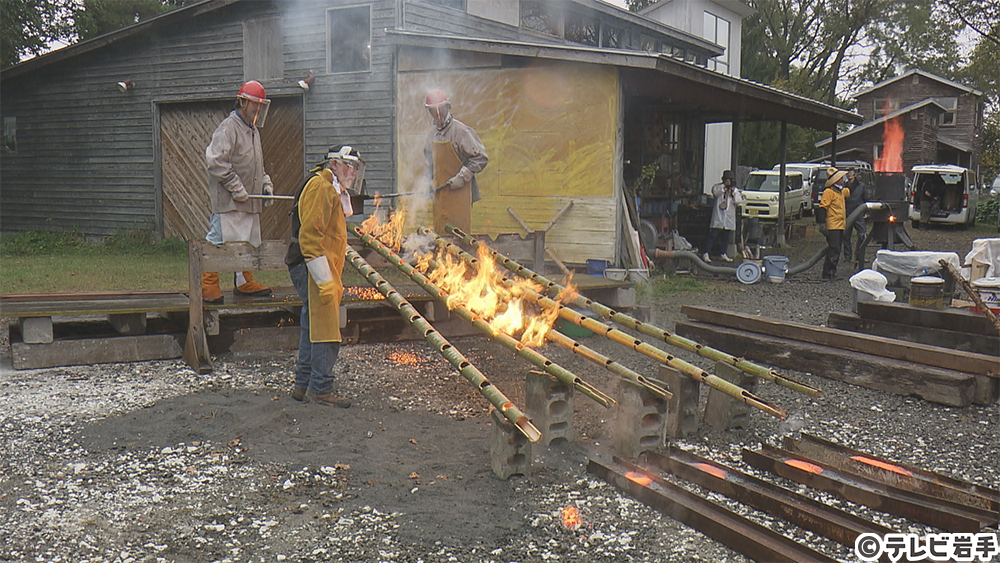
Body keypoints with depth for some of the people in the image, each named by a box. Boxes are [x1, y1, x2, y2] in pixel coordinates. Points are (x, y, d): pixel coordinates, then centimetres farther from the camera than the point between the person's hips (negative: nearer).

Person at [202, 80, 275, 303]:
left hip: (250, 201, 9)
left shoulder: (253, 130, 19)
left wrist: (265, 182, 13)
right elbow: (216, 162, -18)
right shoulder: (228, 128, -11)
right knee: (219, 240, -8)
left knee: (249, 241, 13)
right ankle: (208, 285, -1)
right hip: (228, 201, -9)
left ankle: (244, 283, 23)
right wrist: (236, 187, -19)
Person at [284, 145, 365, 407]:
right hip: (311, 268, -11)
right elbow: (309, 236, -21)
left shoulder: (332, 190, 21)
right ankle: (321, 387, -2)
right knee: (326, 329, -9)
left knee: (314, 327, 14)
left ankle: (303, 384, 22)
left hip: (321, 272, 11)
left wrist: (333, 280, 23)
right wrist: (325, 280, -24)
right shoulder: (321, 187, -13)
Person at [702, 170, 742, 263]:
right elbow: (715, 193, -17)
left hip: (729, 216, 4)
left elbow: (739, 201, 0)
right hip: (718, 216, -4)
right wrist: (724, 186, -17)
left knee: (726, 237, 9)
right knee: (713, 235, -8)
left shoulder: (736, 190, 12)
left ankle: (724, 254, 21)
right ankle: (706, 254, -9)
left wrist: (734, 192, -11)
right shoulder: (718, 186, 4)